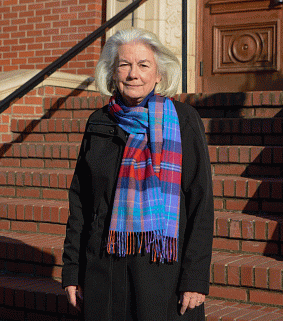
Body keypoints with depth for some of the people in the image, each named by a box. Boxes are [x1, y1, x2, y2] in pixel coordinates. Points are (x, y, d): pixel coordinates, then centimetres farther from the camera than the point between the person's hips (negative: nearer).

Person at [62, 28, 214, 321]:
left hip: (164, 267, -3)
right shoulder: (99, 123, 7)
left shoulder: (182, 121, -4)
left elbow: (201, 201, -7)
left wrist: (196, 278, -11)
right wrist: (71, 270, 8)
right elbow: (80, 201, 11)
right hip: (103, 269, 3)